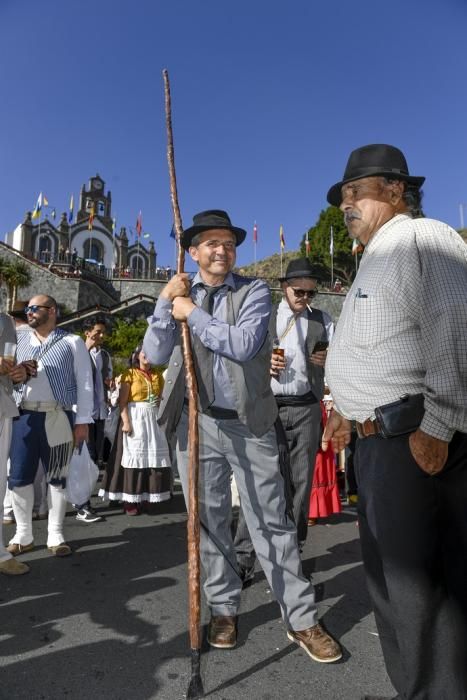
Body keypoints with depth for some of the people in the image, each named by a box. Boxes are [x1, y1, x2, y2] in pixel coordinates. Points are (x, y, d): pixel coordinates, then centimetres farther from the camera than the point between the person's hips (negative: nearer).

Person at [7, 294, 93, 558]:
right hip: (24, 416, 4)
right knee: (19, 475, 5)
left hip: (58, 417, -3)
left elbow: (84, 383, -1)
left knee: (57, 477, 5)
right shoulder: (19, 341, 17)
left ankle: (56, 535, 18)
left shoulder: (72, 343, 4)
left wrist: (82, 421, -7)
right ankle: (23, 534, 22)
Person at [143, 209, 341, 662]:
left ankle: (301, 619, 20)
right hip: (196, 422, 3)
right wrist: (165, 302, -10)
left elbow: (243, 344, -18)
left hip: (249, 422, -2)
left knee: (271, 522, 6)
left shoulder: (254, 291, -1)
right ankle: (223, 609, 32)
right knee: (209, 521, 13)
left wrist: (192, 314, -11)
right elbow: (155, 356, -1)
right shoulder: (179, 296, 8)